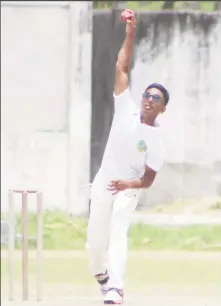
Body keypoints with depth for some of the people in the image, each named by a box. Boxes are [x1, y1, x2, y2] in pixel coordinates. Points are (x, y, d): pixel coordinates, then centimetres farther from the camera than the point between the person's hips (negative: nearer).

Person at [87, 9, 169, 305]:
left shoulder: (156, 140, -13)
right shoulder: (126, 110, -6)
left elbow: (148, 180, -12)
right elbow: (121, 69, -9)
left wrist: (129, 184, -33)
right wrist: (131, 34, -16)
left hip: (128, 189, -3)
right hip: (103, 184, 3)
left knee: (118, 232, -25)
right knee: (96, 241, 4)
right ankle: (101, 273, 36)